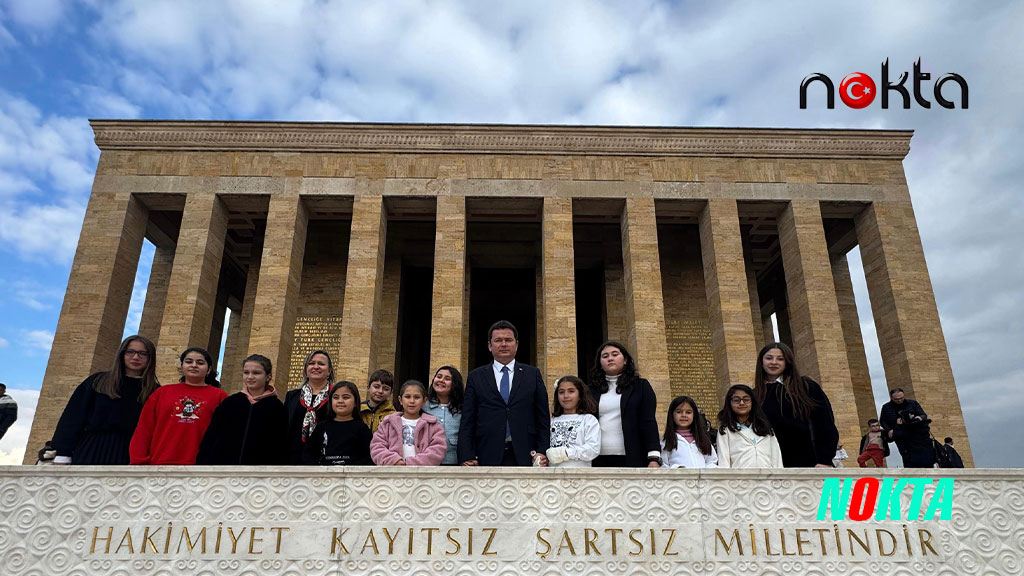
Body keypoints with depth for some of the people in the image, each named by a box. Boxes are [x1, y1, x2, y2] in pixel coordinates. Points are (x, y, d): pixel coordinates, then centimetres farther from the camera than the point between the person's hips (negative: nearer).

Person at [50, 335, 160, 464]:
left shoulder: (154, 391, 10)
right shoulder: (97, 381, 12)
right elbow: (73, 418, 8)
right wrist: (62, 456, -2)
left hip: (128, 458, -1)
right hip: (91, 453, 1)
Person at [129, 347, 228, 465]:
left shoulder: (220, 396, 7)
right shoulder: (162, 392, 13)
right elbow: (144, 428, 10)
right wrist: (138, 461, 1)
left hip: (199, 464, -2)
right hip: (158, 462, 2)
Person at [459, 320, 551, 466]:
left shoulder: (533, 374, 11)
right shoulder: (476, 377, 10)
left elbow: (543, 418, 9)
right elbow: (467, 421, 5)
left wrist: (542, 452, -2)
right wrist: (466, 457, -5)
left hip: (525, 456, 0)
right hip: (488, 458, 0)